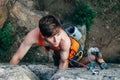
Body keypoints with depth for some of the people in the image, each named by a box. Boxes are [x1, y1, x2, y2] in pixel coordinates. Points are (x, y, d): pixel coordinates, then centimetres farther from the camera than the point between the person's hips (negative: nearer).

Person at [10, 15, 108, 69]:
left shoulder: (65, 40, -47)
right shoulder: (33, 36, -44)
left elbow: (64, 62, -27)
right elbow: (17, 57, -29)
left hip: (73, 49, -3)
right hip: (57, 51, 3)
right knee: (57, 65, 31)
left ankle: (92, 57, 41)